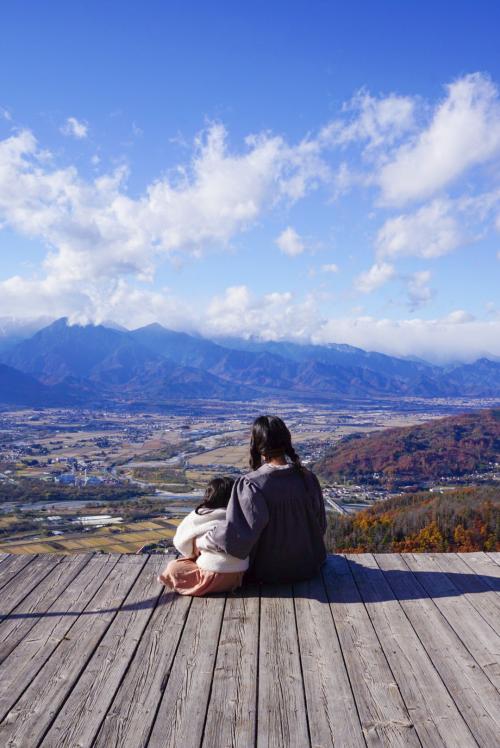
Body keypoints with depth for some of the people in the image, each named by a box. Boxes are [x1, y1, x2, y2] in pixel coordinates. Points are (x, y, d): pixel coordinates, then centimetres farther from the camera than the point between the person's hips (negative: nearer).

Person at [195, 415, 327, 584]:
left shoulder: (250, 485, -26)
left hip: (267, 572, -3)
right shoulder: (307, 478, -14)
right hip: (307, 567, 3)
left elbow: (234, 534, -31)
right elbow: (320, 524, -2)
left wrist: (202, 542, -14)